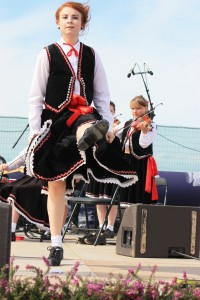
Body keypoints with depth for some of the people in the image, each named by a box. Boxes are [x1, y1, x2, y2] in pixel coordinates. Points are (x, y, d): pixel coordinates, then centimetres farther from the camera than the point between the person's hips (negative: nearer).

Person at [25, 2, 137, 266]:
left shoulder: (92, 55, 10)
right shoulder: (48, 54, 3)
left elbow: (102, 95, 10)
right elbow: (36, 97, 1)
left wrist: (108, 126, 0)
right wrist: (35, 130, -6)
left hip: (84, 115, 1)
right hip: (54, 121, -1)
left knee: (86, 124, -39)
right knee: (56, 184, 0)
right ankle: (56, 245, 5)